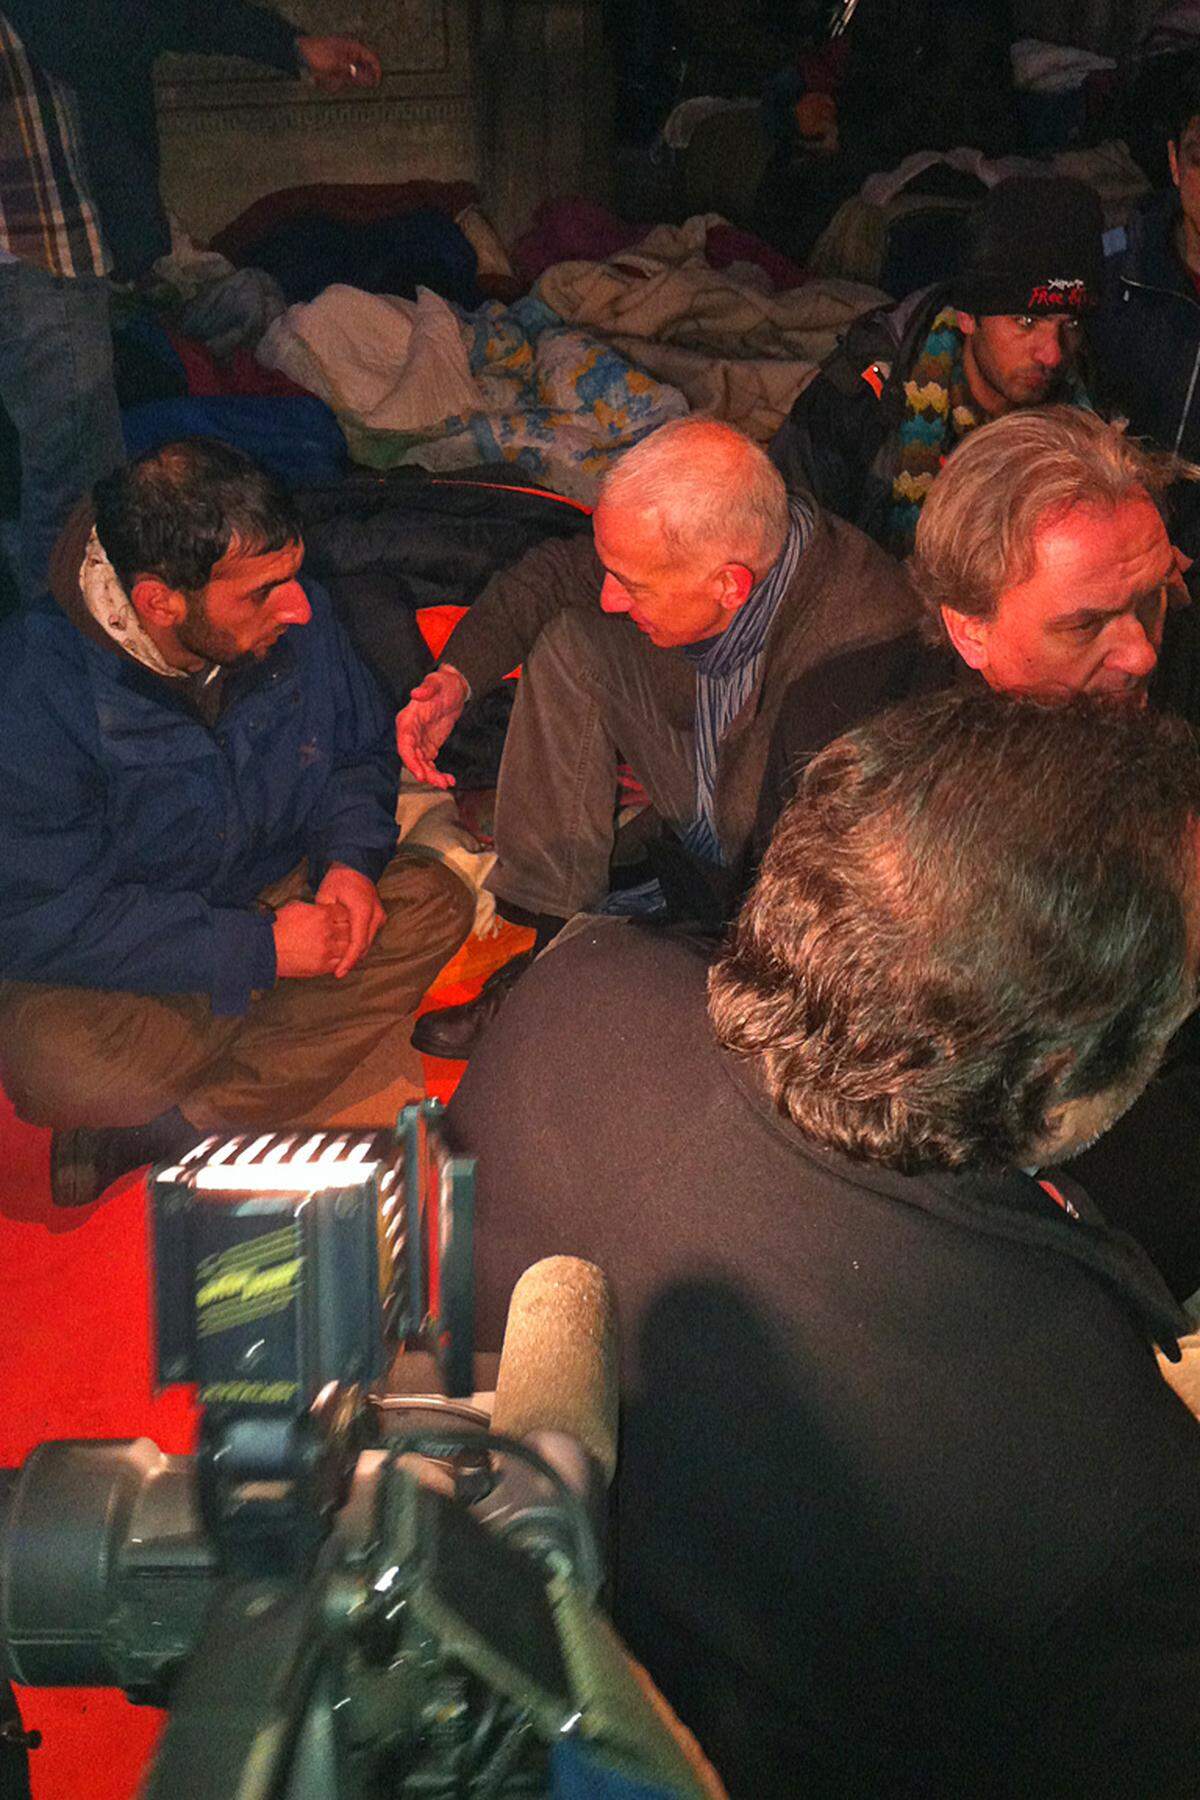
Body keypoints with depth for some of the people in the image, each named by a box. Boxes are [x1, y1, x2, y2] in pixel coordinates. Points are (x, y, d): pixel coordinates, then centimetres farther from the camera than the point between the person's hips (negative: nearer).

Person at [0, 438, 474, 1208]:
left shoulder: (296, 618, -11)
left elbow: (363, 750, 8)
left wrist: (353, 858, -13)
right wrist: (260, 949, -26)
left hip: (275, 898, 6)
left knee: (434, 901, -19)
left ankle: (157, 1132, -19)